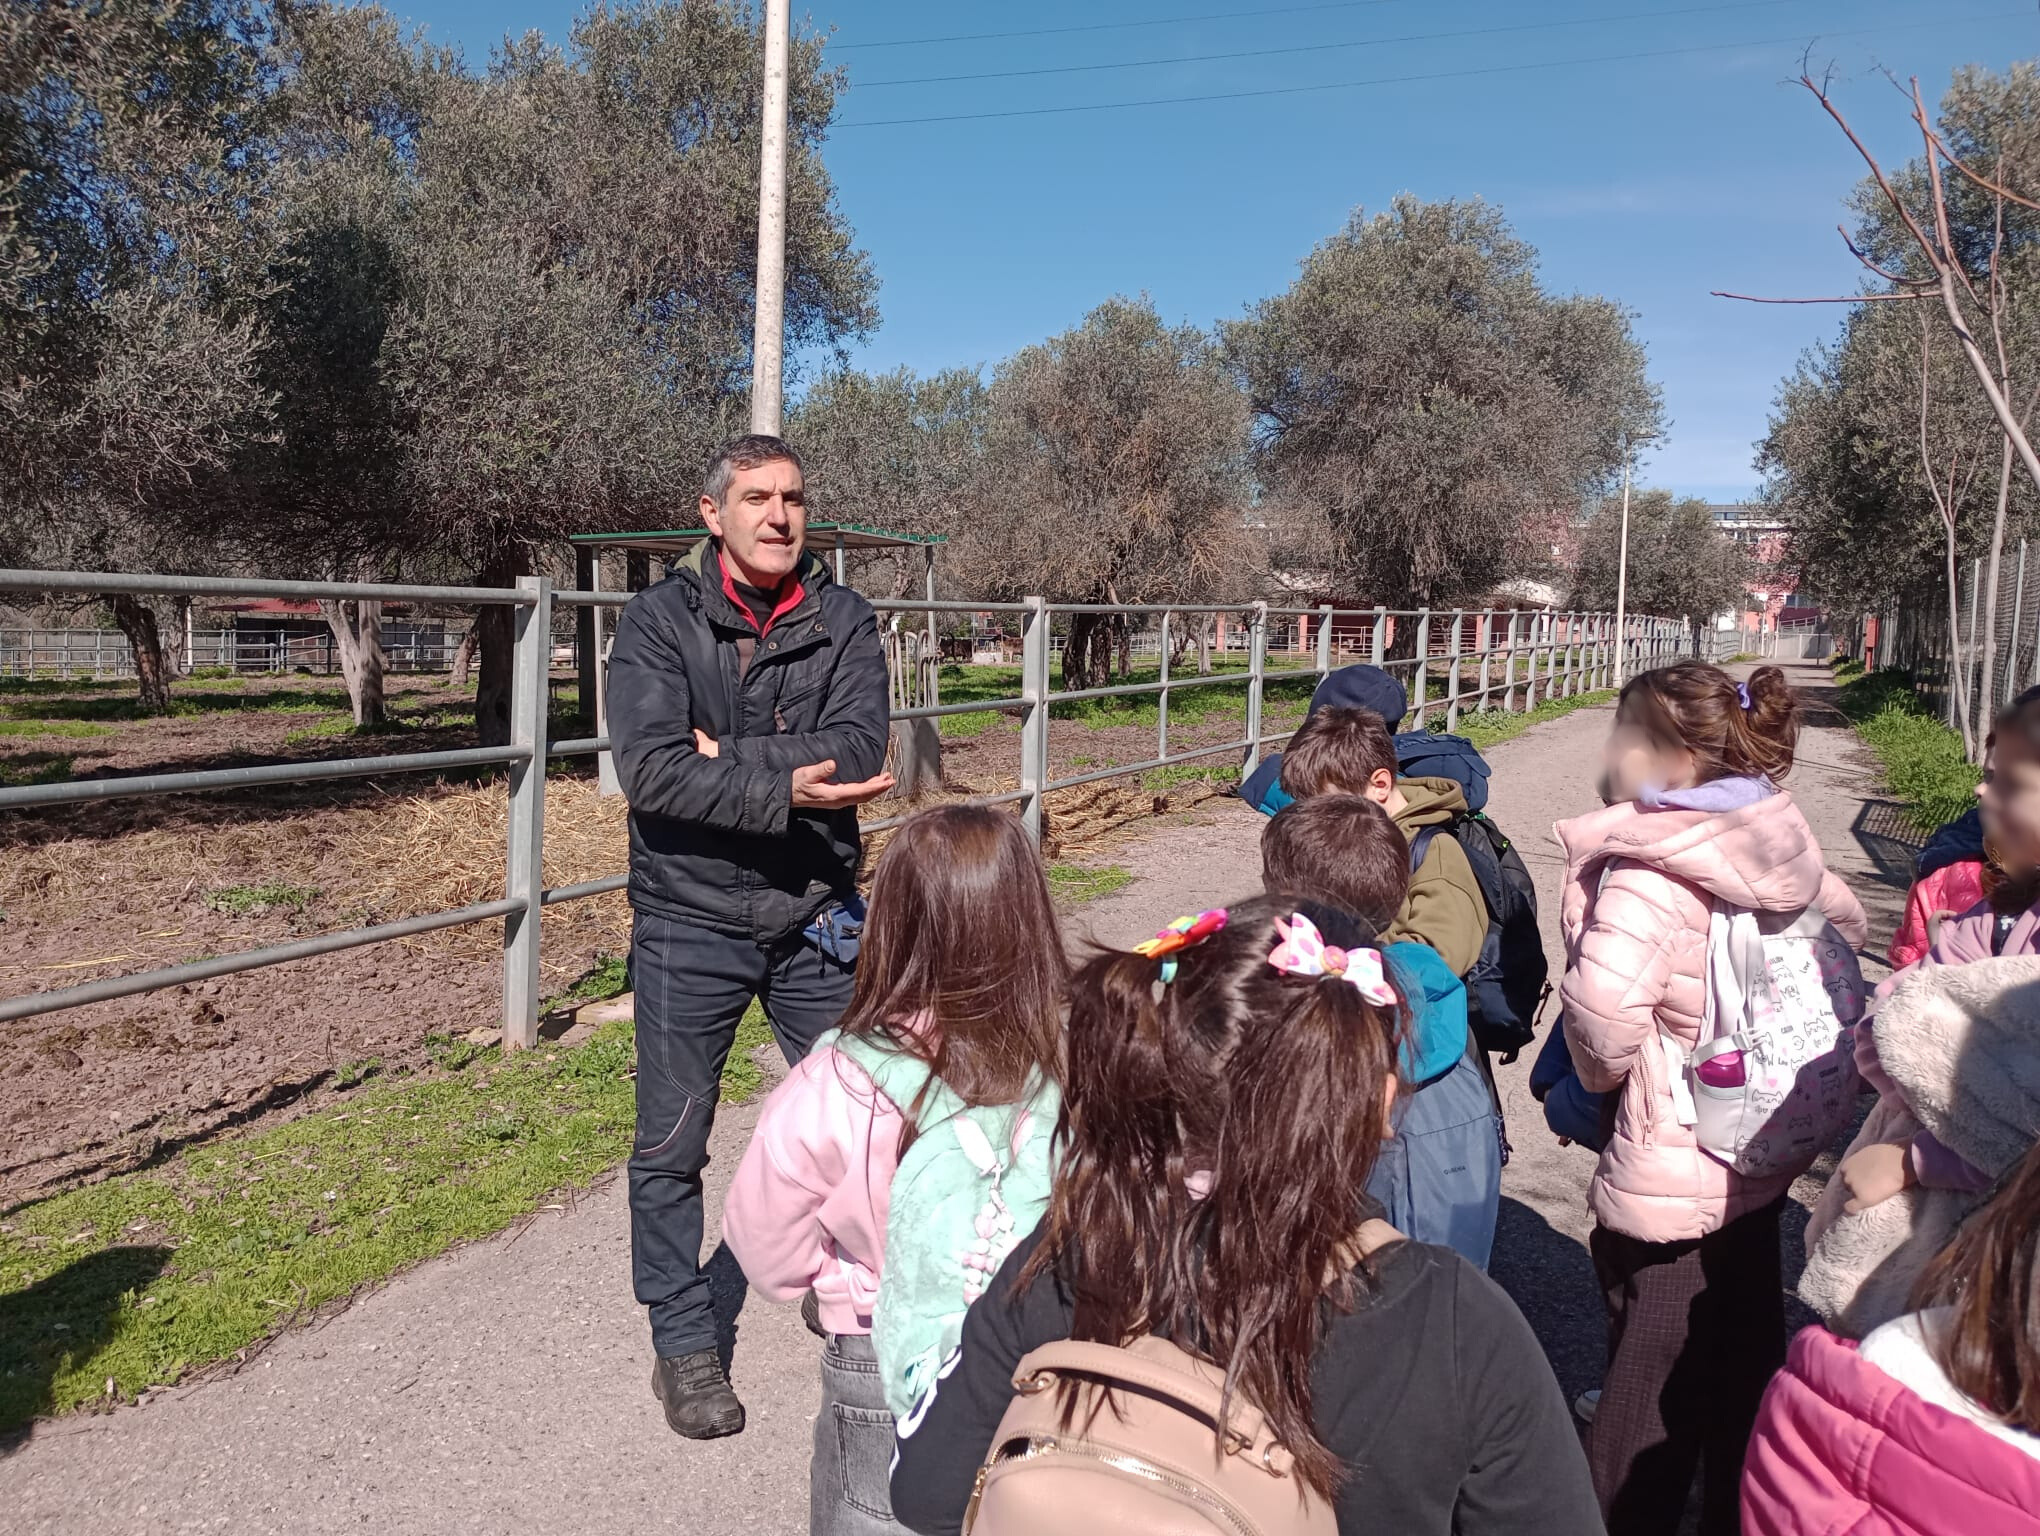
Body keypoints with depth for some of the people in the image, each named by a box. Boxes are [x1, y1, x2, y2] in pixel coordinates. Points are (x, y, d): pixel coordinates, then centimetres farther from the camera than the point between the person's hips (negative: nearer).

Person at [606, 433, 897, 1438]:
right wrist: (783, 791, -25)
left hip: (815, 917, 2)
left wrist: (726, 755, -19)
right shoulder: (660, 620, -6)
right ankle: (683, 1344, 28)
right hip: (690, 922, -2)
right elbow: (648, 769, -19)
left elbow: (860, 752, -16)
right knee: (671, 1147, 8)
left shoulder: (841, 620, -1)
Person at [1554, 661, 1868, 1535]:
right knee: (1746, 1373, 24)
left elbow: (1603, 996, -38)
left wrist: (1603, 1071, -16)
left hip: (1666, 1184, -8)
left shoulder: (1650, 866, -25)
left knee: (1652, 1392, 7)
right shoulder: (1779, 846, -1)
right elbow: (1844, 923, 18)